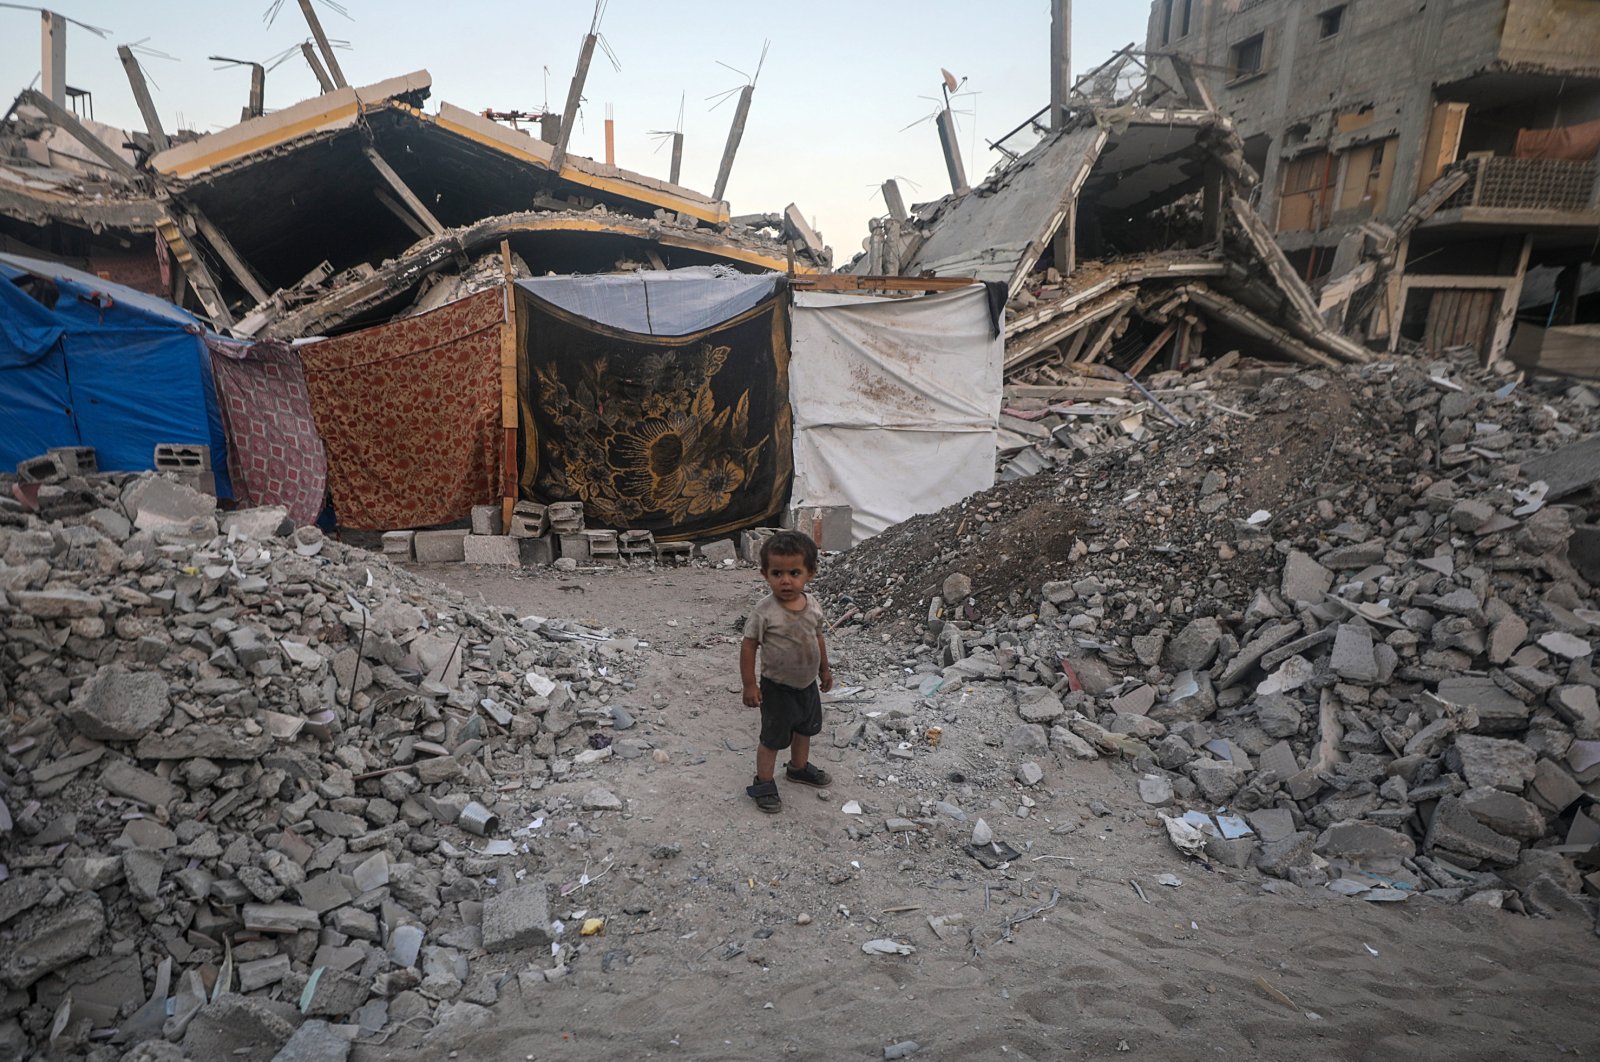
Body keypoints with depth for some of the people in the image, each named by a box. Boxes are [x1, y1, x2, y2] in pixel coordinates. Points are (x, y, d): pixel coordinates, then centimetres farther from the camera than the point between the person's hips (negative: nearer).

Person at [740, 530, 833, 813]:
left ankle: (799, 767, 50)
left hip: (808, 684, 6)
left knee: (805, 729, 25)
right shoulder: (766, 611, -25)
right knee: (773, 737, 8)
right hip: (778, 687, -6)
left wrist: (825, 670, 16)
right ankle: (764, 784, 27)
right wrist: (749, 685, -17)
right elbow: (748, 645, -18)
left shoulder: (812, 604, -8)